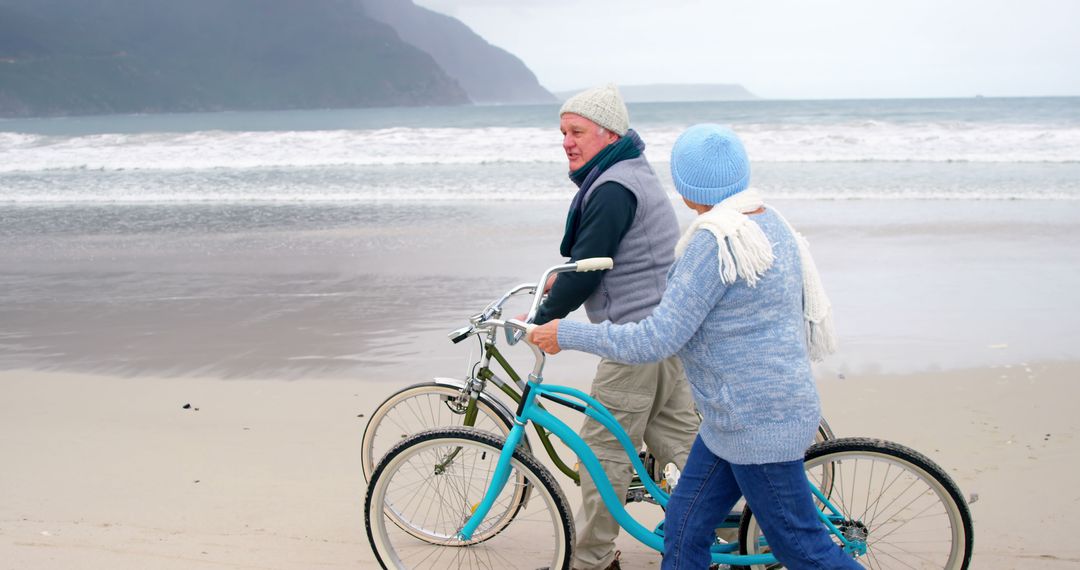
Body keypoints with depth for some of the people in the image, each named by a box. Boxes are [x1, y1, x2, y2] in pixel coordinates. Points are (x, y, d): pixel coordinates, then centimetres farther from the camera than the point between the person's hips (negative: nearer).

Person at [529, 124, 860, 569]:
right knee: (683, 532, 15)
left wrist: (565, 335, -16)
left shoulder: (715, 242, -24)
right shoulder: (769, 221, 6)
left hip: (757, 426, -10)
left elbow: (656, 341, -25)